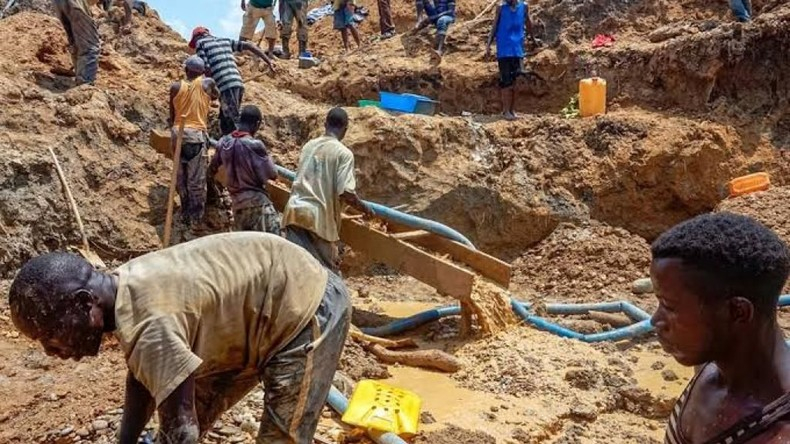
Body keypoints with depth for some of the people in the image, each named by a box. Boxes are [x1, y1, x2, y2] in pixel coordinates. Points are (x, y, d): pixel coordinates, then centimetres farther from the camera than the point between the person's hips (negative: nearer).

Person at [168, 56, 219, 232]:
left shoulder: (176, 87, 8)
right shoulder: (207, 83, 4)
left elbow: (172, 115, 14)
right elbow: (216, 95, 26)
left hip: (178, 133, 3)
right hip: (197, 134, -3)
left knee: (181, 178, 13)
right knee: (197, 180, -2)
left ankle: (185, 215, 21)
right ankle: (196, 220, -3)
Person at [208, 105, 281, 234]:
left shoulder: (224, 142, 2)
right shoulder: (255, 145, -16)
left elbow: (211, 169, 16)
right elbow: (272, 174, -9)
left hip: (237, 202, 7)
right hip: (256, 202, -7)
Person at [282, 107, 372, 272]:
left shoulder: (309, 145, 13)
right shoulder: (343, 153, -6)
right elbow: (346, 193, -14)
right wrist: (364, 208, 4)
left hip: (294, 211, 6)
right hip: (318, 217, -5)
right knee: (327, 271, 8)